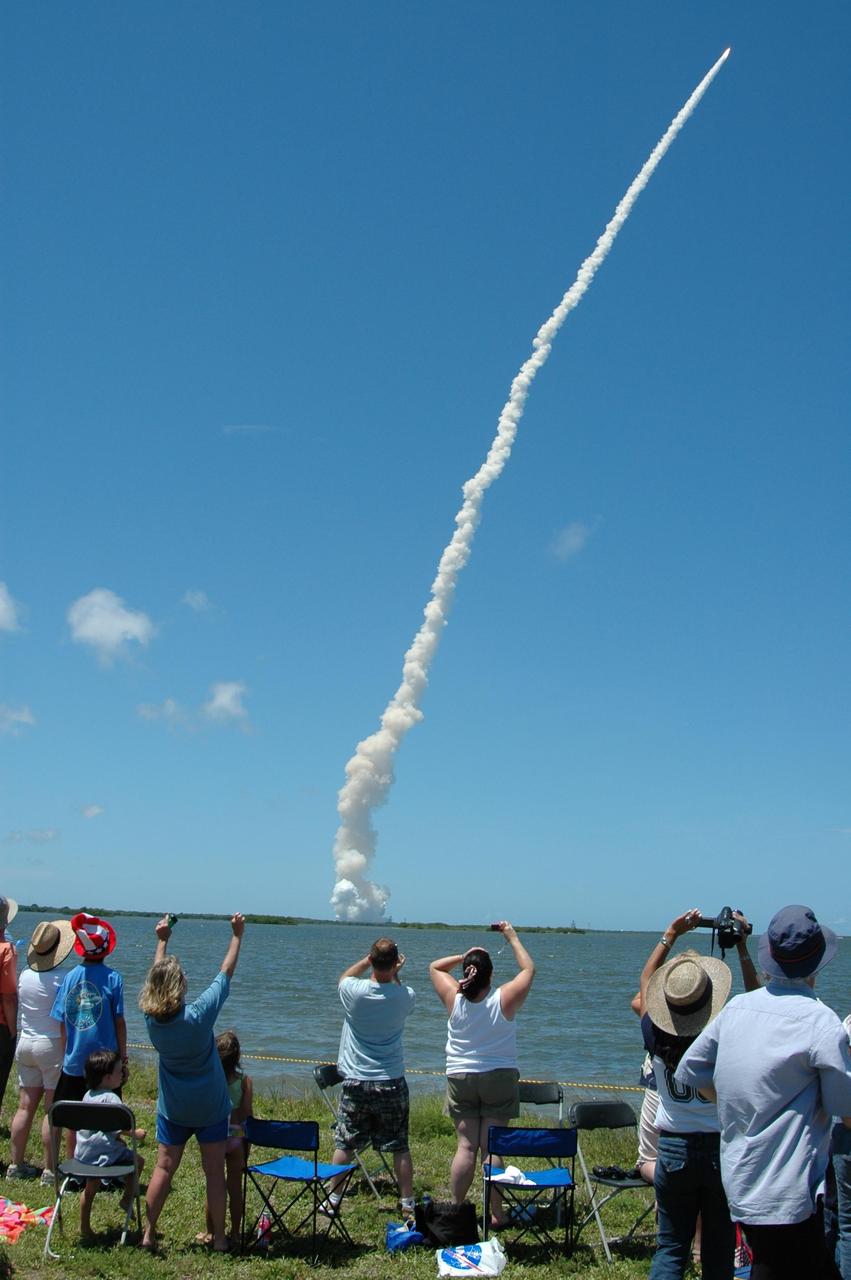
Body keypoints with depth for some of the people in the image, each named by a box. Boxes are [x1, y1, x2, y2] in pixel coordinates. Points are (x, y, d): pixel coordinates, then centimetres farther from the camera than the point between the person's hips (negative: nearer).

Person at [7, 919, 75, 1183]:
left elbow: (19, 1006, 14)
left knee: (25, 1107, 12)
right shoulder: (60, 979, -16)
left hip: (25, 1043, 6)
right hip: (52, 1046, -6)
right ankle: (49, 1171, 5)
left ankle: (16, 1164, 18)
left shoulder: (25, 975, 2)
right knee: (53, 1110, 1)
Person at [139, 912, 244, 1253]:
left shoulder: (150, 1016, -13)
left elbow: (156, 976, 5)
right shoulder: (199, 1014, -24)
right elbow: (225, 973, -13)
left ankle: (149, 1232, 19)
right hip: (210, 1106, -3)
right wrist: (237, 934, -2)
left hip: (172, 1107, 3)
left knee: (164, 1168, 13)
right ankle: (218, 1237, 14)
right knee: (214, 1172, 7)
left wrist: (162, 940, 16)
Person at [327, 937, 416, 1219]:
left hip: (355, 1082, 0)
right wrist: (395, 973, 6)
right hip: (391, 1082, 0)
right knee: (400, 1147, 9)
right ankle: (408, 1203, 16)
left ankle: (333, 1200, 22)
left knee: (344, 1144, 12)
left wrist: (369, 959, 8)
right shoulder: (405, 997, -12)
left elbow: (344, 977, 10)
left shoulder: (355, 992, -15)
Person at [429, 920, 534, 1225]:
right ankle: (497, 1213, 7)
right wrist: (512, 938, 10)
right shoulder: (504, 1000, -13)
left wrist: (463, 956, 4)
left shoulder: (454, 999, -9)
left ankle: (456, 1208, 11)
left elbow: (435, 966, 9)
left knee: (466, 1146, 7)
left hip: (460, 1078, 1)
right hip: (500, 1078, -1)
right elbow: (528, 969, 3)